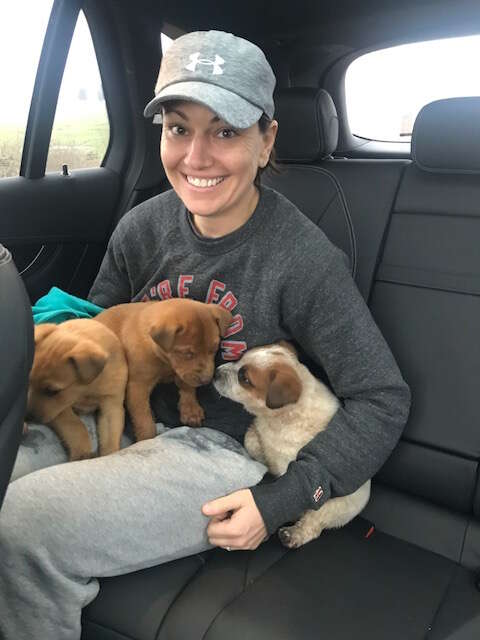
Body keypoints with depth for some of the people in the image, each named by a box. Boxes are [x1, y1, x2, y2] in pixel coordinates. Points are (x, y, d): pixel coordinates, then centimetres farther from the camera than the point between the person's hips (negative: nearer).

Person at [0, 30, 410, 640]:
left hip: (227, 453, -5)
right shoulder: (142, 227, -1)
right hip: (134, 421, 6)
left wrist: (282, 501, -17)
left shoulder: (303, 260, -17)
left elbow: (382, 399, -12)